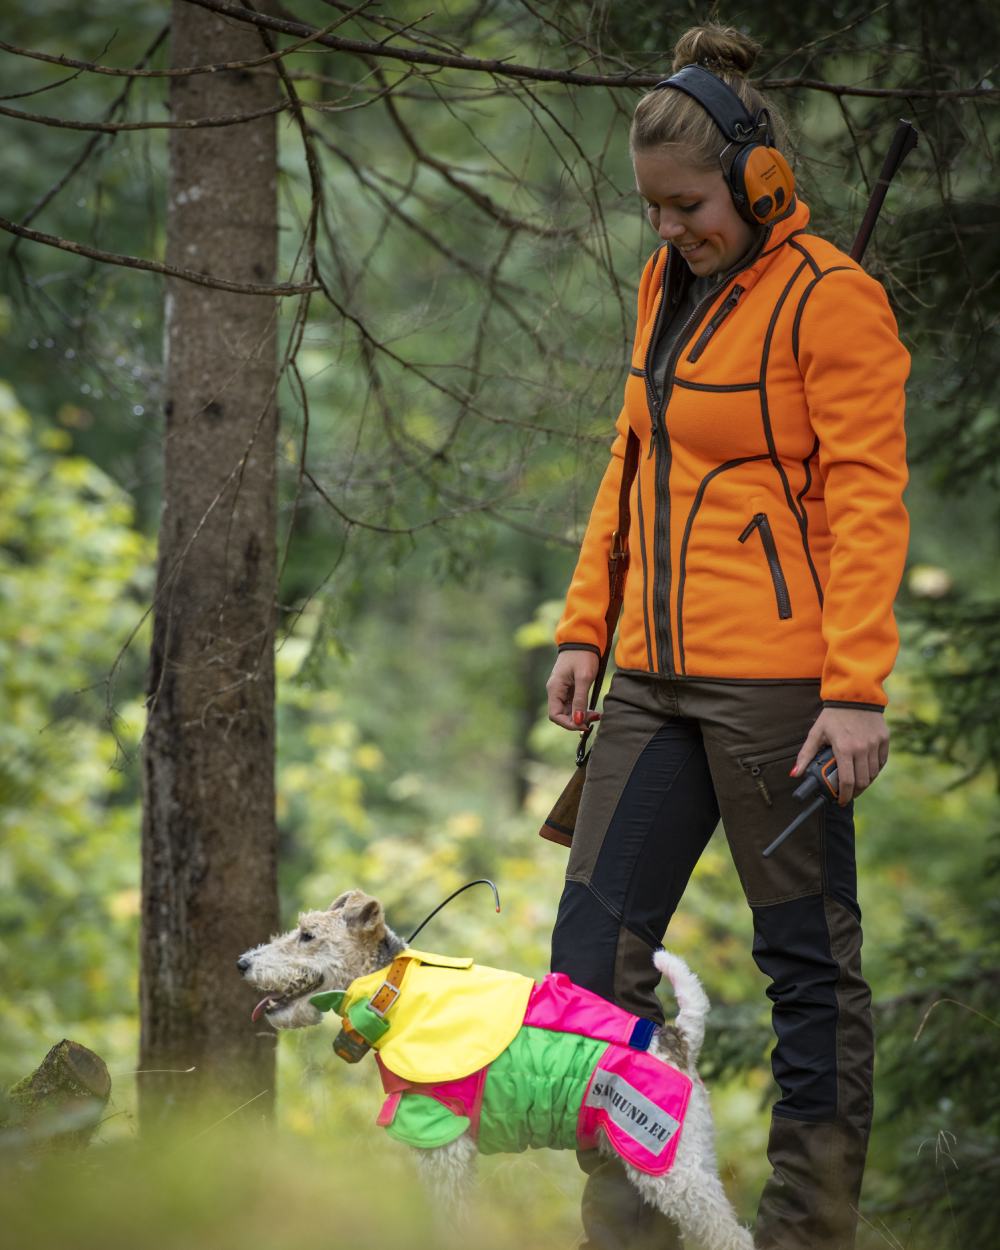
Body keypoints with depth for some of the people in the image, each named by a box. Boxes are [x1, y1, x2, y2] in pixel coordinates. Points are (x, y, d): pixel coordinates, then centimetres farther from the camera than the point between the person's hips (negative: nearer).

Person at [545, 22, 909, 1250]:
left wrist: (858, 690, -20)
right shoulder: (669, 285, 14)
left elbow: (867, 500, -14)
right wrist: (583, 630, 15)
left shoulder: (828, 297, -10)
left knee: (808, 960, 2)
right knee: (593, 943, 5)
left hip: (776, 680, -8)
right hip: (658, 678, 8)